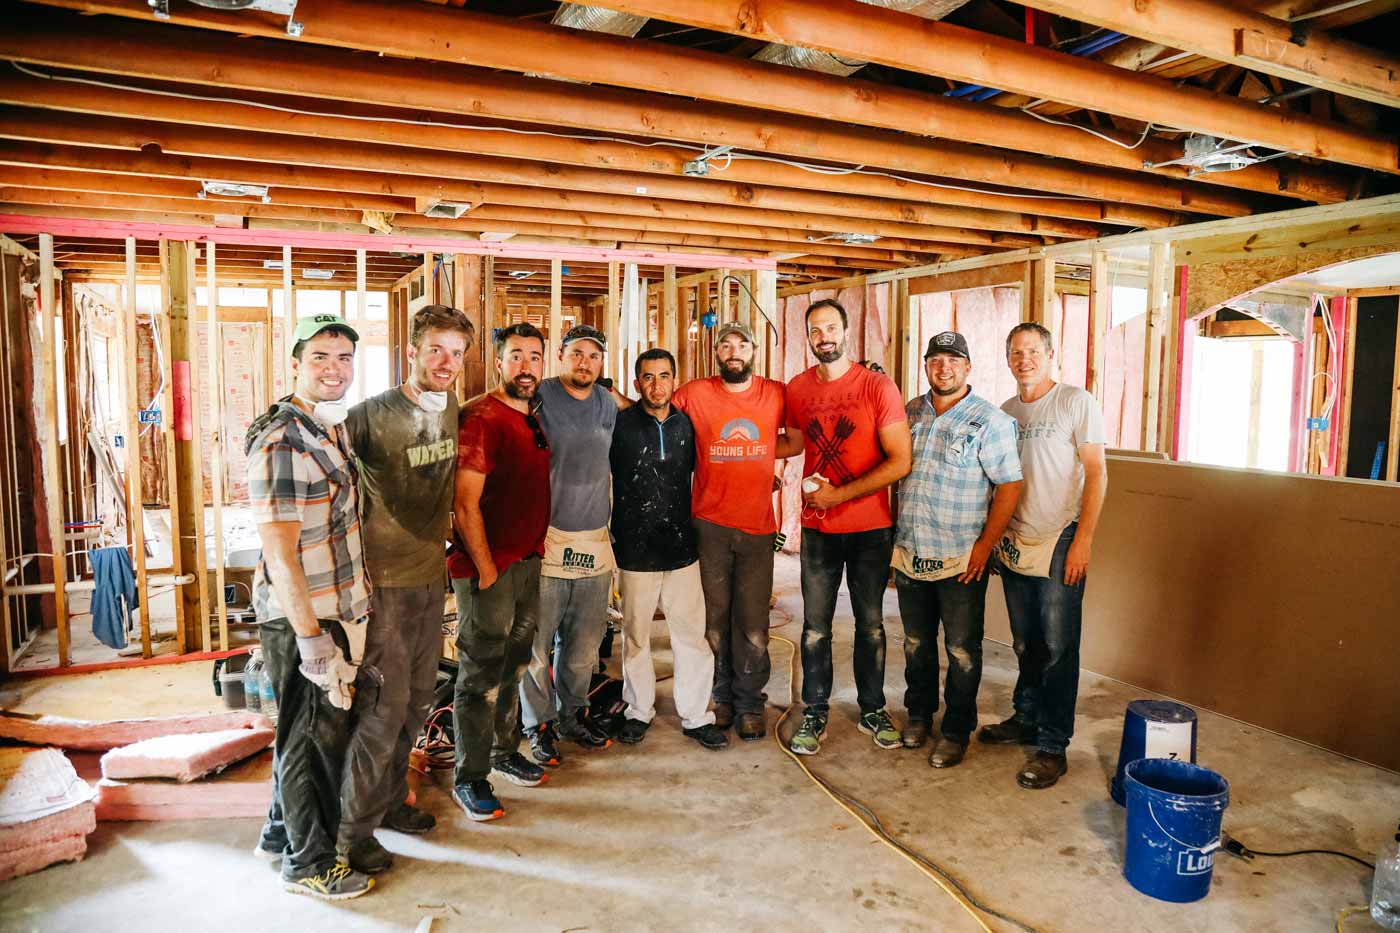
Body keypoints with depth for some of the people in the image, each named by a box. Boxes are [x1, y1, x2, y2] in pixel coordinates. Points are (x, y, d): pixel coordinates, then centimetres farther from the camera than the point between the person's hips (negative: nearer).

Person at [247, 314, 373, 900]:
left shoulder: (329, 429, 9)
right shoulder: (282, 444, -21)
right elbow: (279, 552, -23)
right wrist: (312, 639, -22)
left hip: (330, 610, 9)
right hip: (301, 619, -9)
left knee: (309, 731, 22)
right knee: (314, 736, 6)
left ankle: (282, 834, 42)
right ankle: (309, 863, 26)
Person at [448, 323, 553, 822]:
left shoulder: (533, 419, 11)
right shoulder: (481, 418, -16)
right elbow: (465, 505, -19)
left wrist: (536, 547, 14)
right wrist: (486, 569, -17)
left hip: (527, 561, 8)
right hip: (488, 567, -8)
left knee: (513, 666, 19)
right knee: (482, 676, 2)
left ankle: (505, 752, 36)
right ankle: (469, 778, 16)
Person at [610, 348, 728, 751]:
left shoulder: (687, 425, 4)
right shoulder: (620, 425, -5)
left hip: (682, 548, 2)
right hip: (635, 550, -2)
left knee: (692, 635, 5)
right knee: (636, 636, 11)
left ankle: (696, 716, 19)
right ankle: (639, 711, 29)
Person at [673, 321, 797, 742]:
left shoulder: (777, 394, 3)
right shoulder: (694, 394, -2)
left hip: (758, 525, 1)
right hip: (709, 524, 0)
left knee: (752, 624, 6)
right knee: (715, 618, 10)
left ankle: (749, 704, 22)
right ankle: (722, 696, 27)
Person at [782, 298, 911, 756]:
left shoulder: (878, 387, -10)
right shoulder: (796, 389, 2)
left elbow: (900, 461, -14)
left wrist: (838, 494, -16)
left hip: (870, 528, -2)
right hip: (818, 528, 2)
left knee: (870, 623, 12)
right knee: (815, 627, 8)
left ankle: (872, 710, 29)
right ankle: (815, 713, 24)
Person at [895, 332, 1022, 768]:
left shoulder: (990, 421, -8)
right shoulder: (910, 412, 8)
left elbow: (1010, 485, -10)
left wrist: (985, 544, -14)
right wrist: (893, 537, 9)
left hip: (960, 559, -4)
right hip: (909, 552, 5)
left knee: (962, 650, 6)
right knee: (916, 642, 17)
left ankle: (956, 731, 22)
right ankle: (919, 713, 35)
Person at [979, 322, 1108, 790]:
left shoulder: (1076, 403, -5)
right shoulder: (1006, 412, 11)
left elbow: (1096, 473, -9)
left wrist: (1082, 541, -14)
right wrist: (993, 537, 10)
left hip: (1059, 544, -5)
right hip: (1014, 545, 5)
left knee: (1058, 649, 0)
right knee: (1025, 644, 15)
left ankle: (1053, 747, 9)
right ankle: (1026, 719, 31)